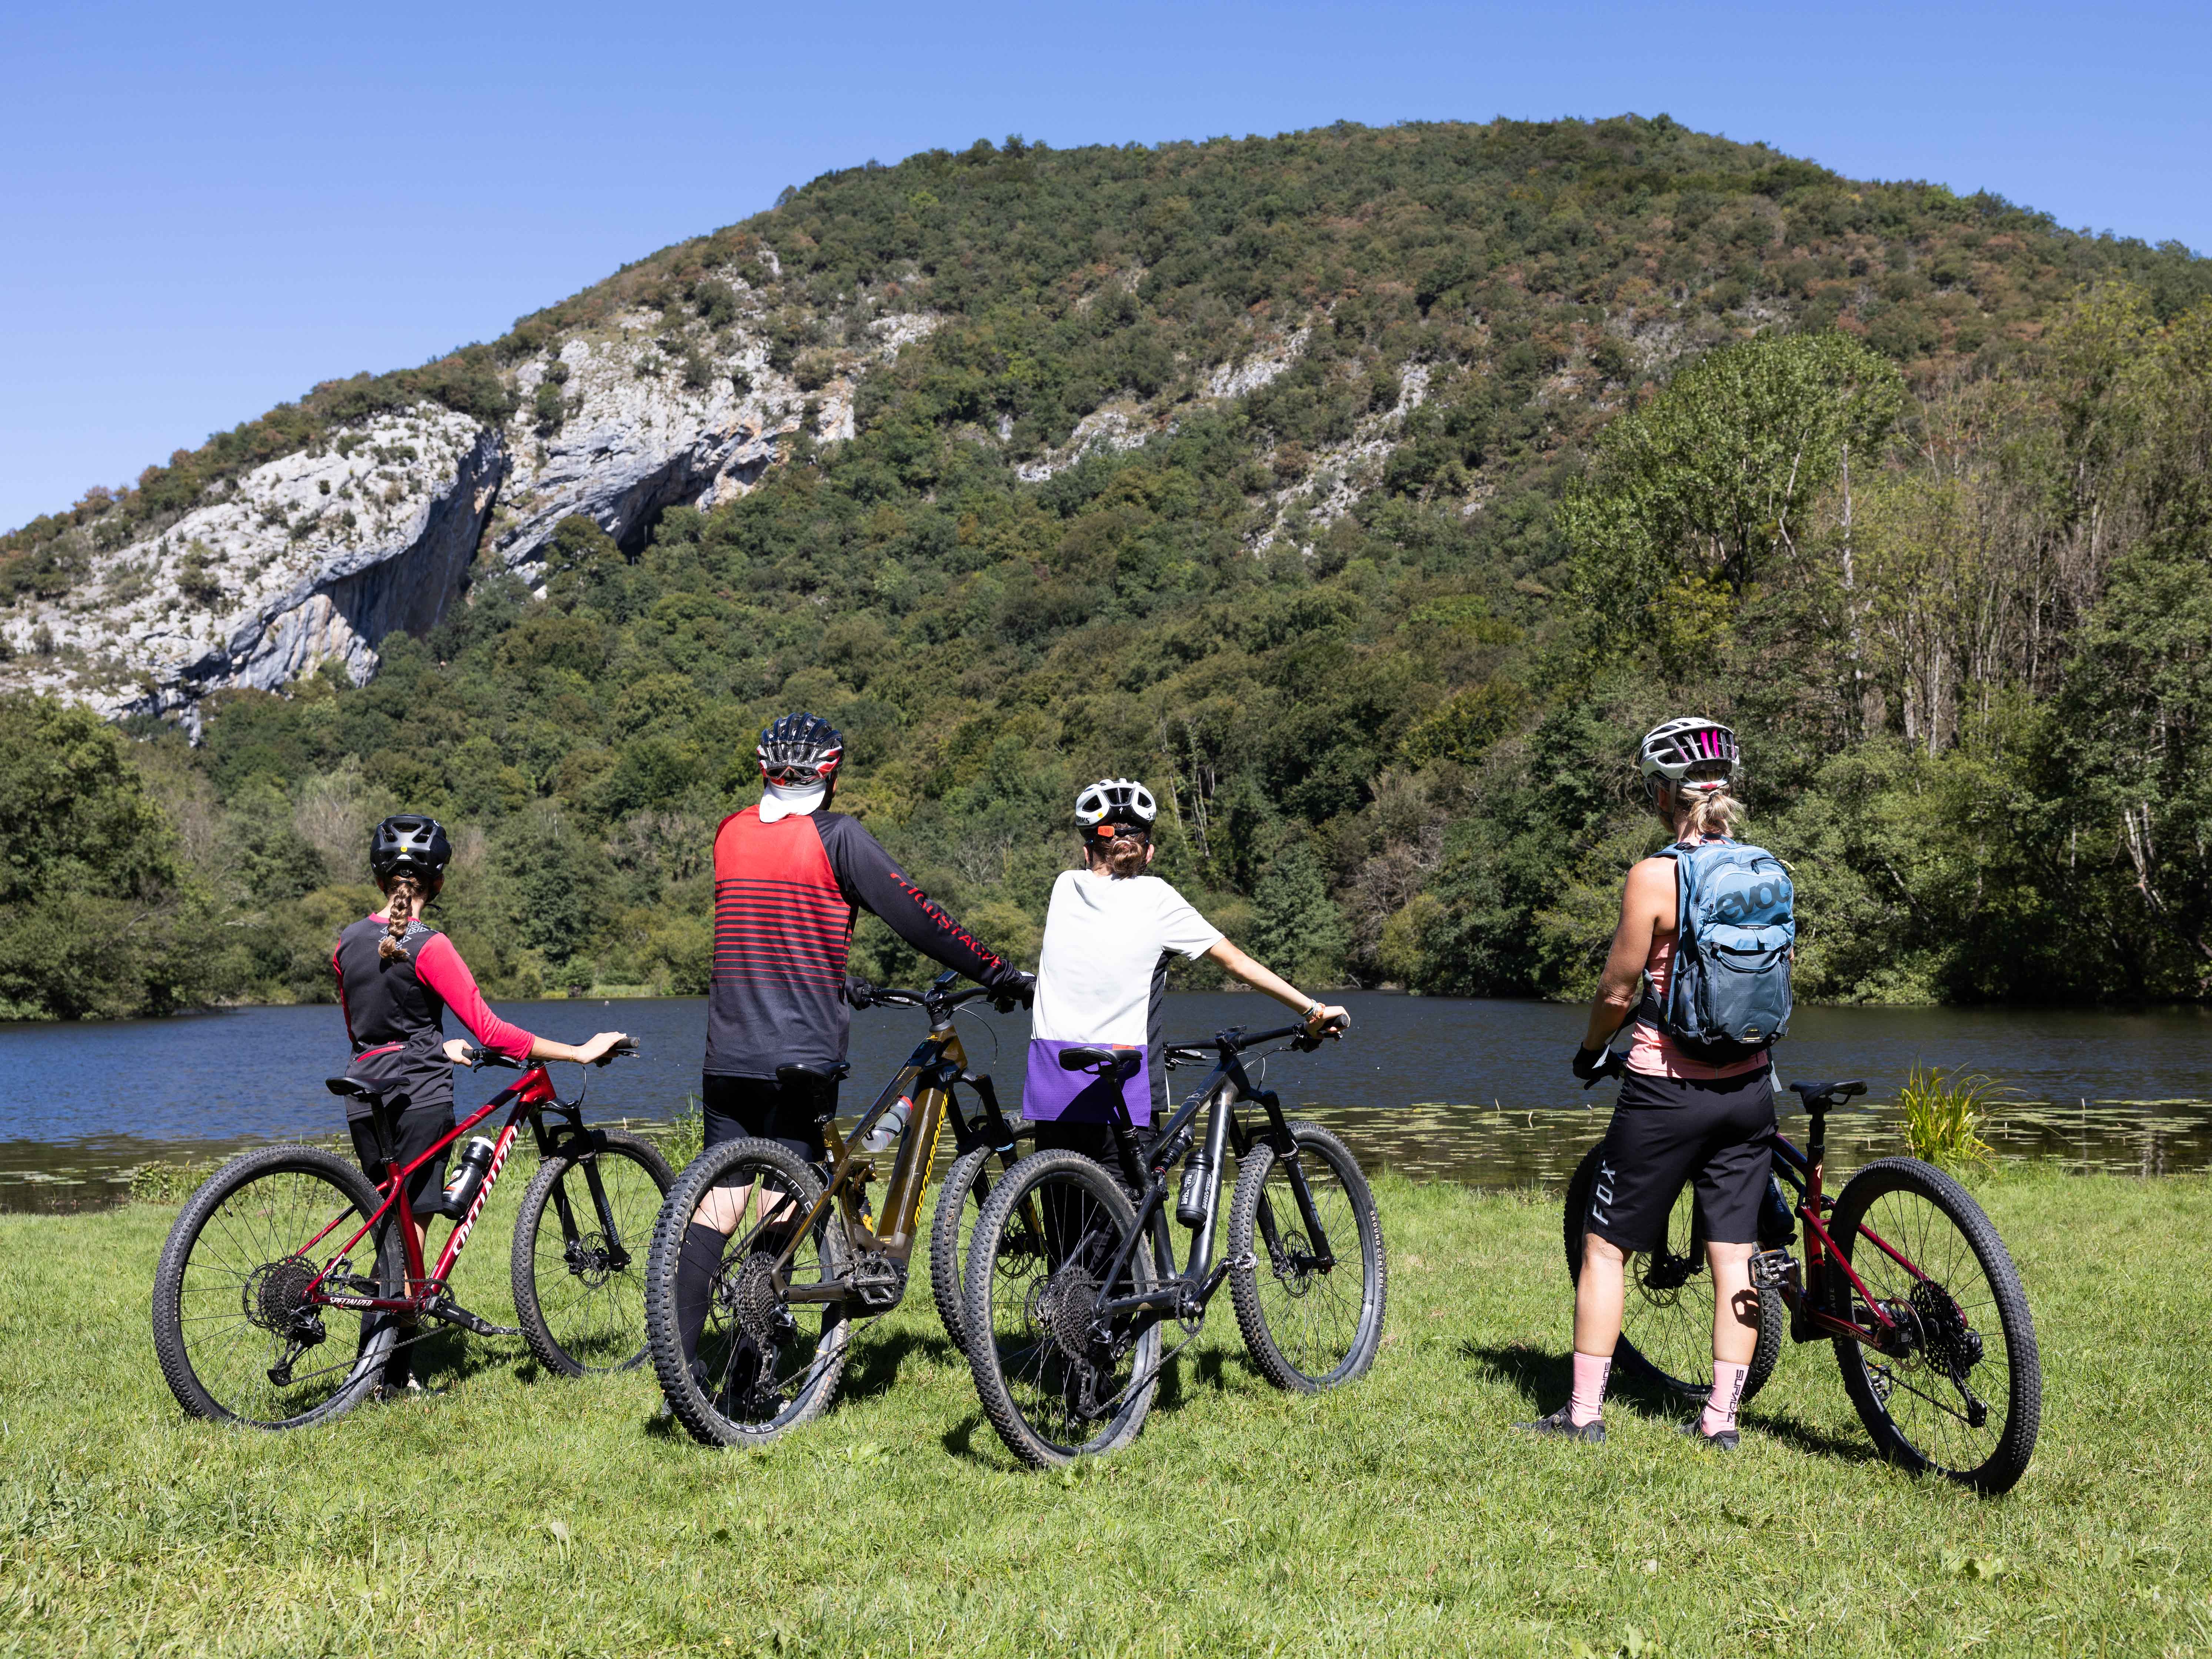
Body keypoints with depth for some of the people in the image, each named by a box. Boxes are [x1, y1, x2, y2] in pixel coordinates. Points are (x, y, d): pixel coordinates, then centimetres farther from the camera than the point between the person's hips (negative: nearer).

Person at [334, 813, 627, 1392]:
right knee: (411, 1228, 1)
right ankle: (394, 1373, 2)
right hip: (419, 1096, -6)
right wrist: (580, 1052, -15)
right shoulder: (429, 947, -13)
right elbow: (491, 1031, -17)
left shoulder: (347, 942, 6)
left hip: (364, 1097, 6)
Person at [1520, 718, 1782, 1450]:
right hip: (1748, 1086, 5)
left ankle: (1585, 1410, 11)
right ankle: (1721, 1416, 12)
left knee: (1605, 1244, 7)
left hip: (1667, 1088, -5)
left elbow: (1618, 989, -10)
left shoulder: (1654, 877, -15)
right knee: (1733, 1252, 9)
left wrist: (1591, 1047, 9)